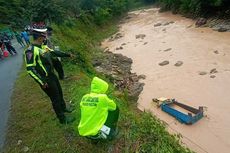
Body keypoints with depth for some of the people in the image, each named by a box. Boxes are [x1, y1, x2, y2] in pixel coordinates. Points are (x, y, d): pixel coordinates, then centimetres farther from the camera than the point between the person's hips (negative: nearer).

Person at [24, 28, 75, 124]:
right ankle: (62, 119, 20)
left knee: (59, 92, 24)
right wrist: (42, 82, -28)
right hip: (45, 79, -9)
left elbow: (54, 52, 16)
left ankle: (63, 108, 49)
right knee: (55, 98, 2)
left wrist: (67, 55, 22)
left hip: (52, 75, 9)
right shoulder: (31, 51, -22)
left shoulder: (43, 47, 3)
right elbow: (30, 69, -25)